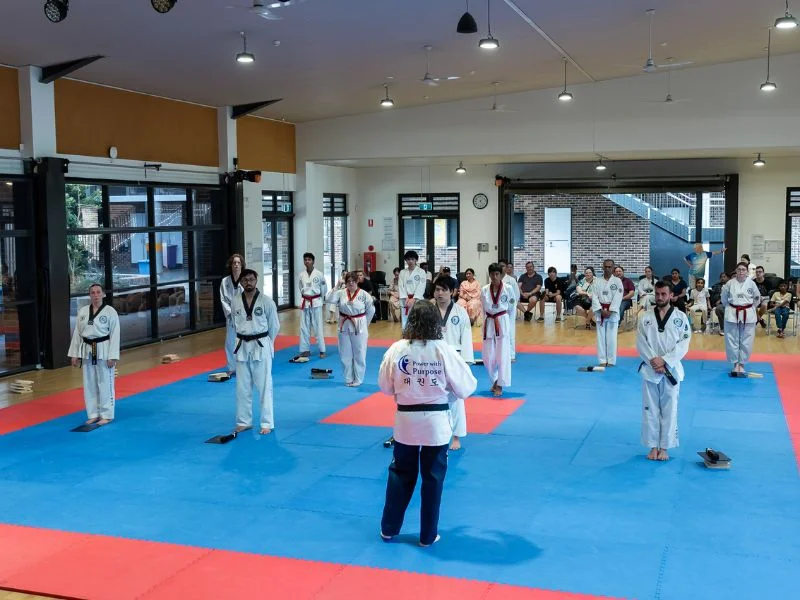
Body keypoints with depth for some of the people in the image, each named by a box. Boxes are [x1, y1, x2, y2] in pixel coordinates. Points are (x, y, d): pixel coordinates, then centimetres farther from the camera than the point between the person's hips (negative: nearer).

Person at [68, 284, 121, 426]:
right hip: (87, 351, 5)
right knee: (89, 384, 10)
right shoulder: (82, 311, 6)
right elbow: (77, 333, 9)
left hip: (103, 351, -5)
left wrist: (113, 356, -13)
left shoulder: (110, 312, -7)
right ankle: (93, 414, 22)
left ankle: (106, 415, 10)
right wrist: (74, 354, 7)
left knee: (105, 383, 0)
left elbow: (115, 335, -9)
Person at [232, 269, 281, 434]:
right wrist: (246, 340, 11)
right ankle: (244, 421, 23)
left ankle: (267, 423, 8)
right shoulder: (235, 301, 1)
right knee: (242, 388, 11)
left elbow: (274, 325, 0)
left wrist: (264, 342, 7)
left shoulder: (266, 301, -8)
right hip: (242, 347, 4)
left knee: (264, 386, 0)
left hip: (261, 347, -3)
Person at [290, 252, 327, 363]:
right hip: (305, 303, 4)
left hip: (316, 303, -4)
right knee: (304, 327, 7)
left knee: (318, 327, -2)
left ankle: (322, 350, 7)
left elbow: (324, 289, 3)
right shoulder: (301, 275, 3)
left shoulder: (319, 274, -7)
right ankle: (305, 350, 15)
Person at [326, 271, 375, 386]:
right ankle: (348, 379, 21)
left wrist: (364, 323, 4)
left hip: (359, 327, -3)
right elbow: (329, 299, -13)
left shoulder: (364, 295, -6)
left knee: (359, 354, 3)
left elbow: (371, 310, 2)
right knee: (345, 354, 9)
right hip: (344, 326, 3)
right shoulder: (341, 293, 0)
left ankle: (358, 379, 15)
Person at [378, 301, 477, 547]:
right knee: (433, 479, 11)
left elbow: (386, 386, 2)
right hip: (436, 422, -2)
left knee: (400, 474, 18)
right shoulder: (444, 351, -14)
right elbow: (466, 387, -6)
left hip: (405, 420, 2)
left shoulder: (396, 350, -10)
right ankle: (428, 535, 21)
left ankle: (388, 528, 28)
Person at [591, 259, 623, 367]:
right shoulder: (597, 281, 5)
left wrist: (610, 311, -15)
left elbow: (617, 298, -8)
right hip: (600, 311, 2)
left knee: (611, 337, -1)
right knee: (601, 336, 4)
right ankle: (602, 360, 11)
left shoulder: (617, 281, -1)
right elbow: (595, 297, -1)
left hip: (612, 312, -2)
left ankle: (611, 360, 8)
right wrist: (601, 310, -12)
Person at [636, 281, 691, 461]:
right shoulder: (646, 316, 2)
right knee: (650, 410, 6)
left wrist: (664, 361, -16)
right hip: (650, 370, 1)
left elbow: (683, 344, -6)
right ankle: (653, 447, 17)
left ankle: (664, 448, 16)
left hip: (671, 370, -1)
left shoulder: (680, 317, -1)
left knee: (669, 410, 5)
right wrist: (653, 360, -15)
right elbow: (641, 343, -2)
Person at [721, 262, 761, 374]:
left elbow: (757, 297, 9)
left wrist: (750, 307, 7)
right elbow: (724, 297, 11)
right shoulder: (730, 283, -3)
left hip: (748, 315, 0)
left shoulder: (751, 283, -4)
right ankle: (735, 363, 18)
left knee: (746, 341, 4)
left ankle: (742, 364, 17)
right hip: (732, 314, 0)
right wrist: (730, 307, 9)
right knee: (732, 340, 4)